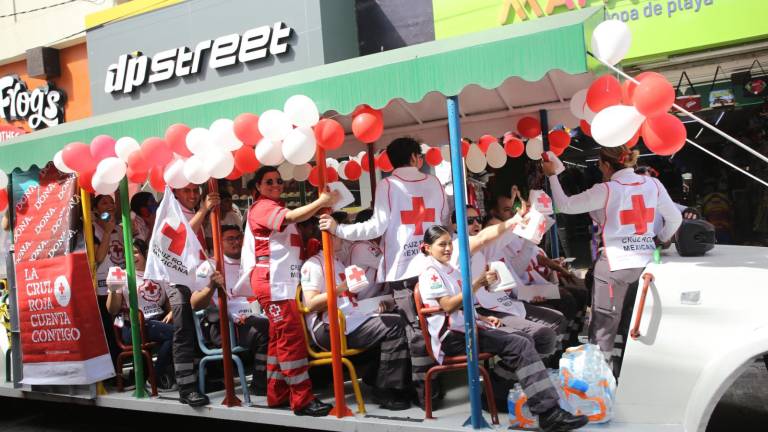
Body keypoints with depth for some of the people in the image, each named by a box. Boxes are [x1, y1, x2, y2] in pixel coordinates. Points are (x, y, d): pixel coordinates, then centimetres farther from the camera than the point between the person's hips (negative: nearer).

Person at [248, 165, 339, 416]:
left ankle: (277, 394, 17)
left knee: (280, 337, 11)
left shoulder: (278, 208, 25)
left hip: (285, 281, 10)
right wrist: (322, 201, -29)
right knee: (291, 336, -13)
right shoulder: (261, 207, -6)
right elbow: (292, 217, -25)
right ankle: (302, 400, -12)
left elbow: (294, 244, 19)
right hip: (271, 281, -10)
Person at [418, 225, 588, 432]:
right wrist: (477, 284, -22)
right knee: (520, 345, -19)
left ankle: (494, 396, 1)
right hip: (453, 337, -9)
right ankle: (548, 411, -23)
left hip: (465, 329, 9)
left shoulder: (449, 269, 21)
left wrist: (482, 318, 9)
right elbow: (448, 306, -20)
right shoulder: (430, 272, -7)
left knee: (524, 339, 0)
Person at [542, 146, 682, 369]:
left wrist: (551, 175, 7)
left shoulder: (606, 190, -9)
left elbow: (565, 205, -4)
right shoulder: (653, 184, 4)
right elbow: (675, 219, 10)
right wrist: (660, 239, 25)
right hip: (645, 263, 5)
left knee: (603, 327, 2)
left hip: (614, 265, -5)